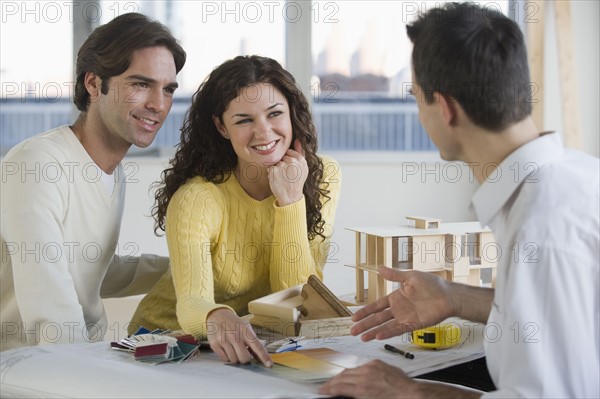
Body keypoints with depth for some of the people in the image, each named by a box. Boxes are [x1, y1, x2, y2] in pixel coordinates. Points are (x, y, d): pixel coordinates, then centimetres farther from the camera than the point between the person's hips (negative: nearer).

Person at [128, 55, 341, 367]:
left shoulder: (322, 178, -9)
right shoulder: (197, 198, -21)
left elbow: (297, 297, -13)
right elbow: (191, 305, -34)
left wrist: (289, 199, -23)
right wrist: (218, 319, -57)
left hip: (252, 341, 2)